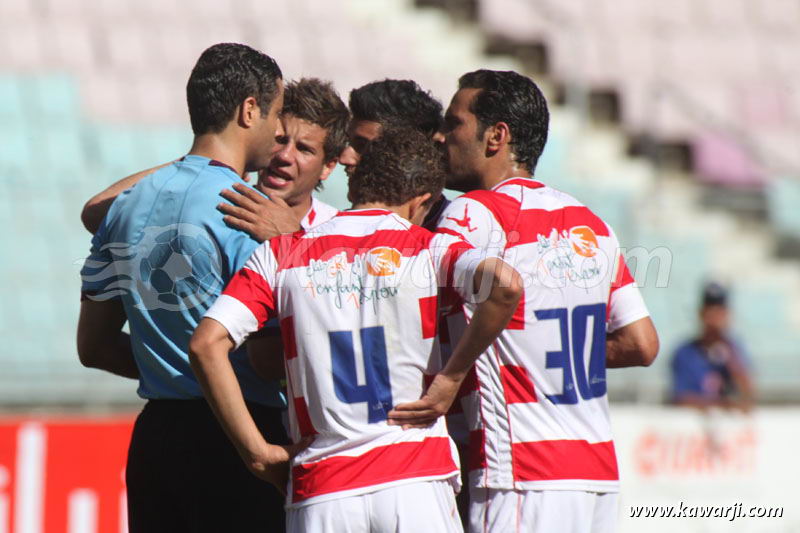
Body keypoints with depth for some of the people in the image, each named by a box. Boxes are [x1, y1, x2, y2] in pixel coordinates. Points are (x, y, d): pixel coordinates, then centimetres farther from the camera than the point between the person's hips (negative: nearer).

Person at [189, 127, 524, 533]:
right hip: (416, 481, -1)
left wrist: (256, 453, 1)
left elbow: (206, 344, -3)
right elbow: (505, 284, -16)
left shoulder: (282, 255, 9)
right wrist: (450, 376, -5)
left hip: (319, 498, 1)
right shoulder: (426, 249, 4)